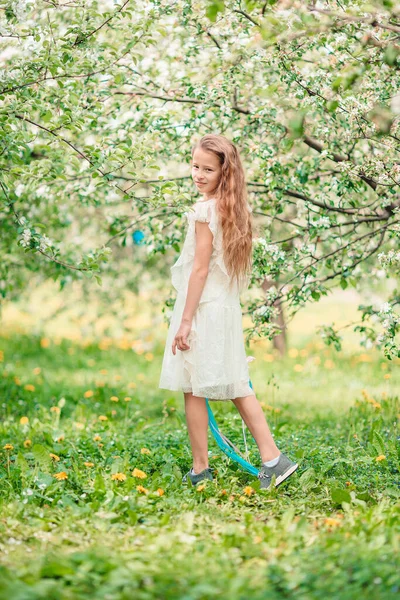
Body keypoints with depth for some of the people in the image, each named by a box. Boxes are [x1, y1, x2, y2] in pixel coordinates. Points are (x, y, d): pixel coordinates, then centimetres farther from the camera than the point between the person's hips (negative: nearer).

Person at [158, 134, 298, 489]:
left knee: (194, 390, 2)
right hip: (227, 306, 9)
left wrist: (185, 321, -15)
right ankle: (272, 459, 11)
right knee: (236, 386, 13)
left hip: (203, 307, -9)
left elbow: (200, 268, -17)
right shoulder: (233, 208, 9)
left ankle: (200, 469, 10)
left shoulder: (205, 210, -16)